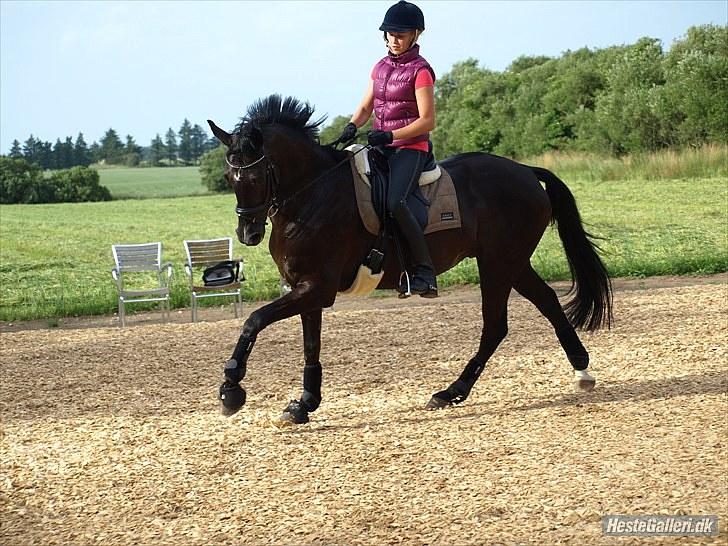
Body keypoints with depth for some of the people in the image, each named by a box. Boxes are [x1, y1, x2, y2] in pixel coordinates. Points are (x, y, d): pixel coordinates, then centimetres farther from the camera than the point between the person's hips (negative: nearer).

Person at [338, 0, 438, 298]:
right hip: (381, 146, 8)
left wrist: (389, 135, -21)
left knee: (394, 202, -30)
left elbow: (427, 121, -11)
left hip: (410, 147, -8)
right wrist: (352, 126, -4)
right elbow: (366, 107, 18)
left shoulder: (420, 70, -7)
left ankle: (425, 272, -27)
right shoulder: (381, 67, 15)